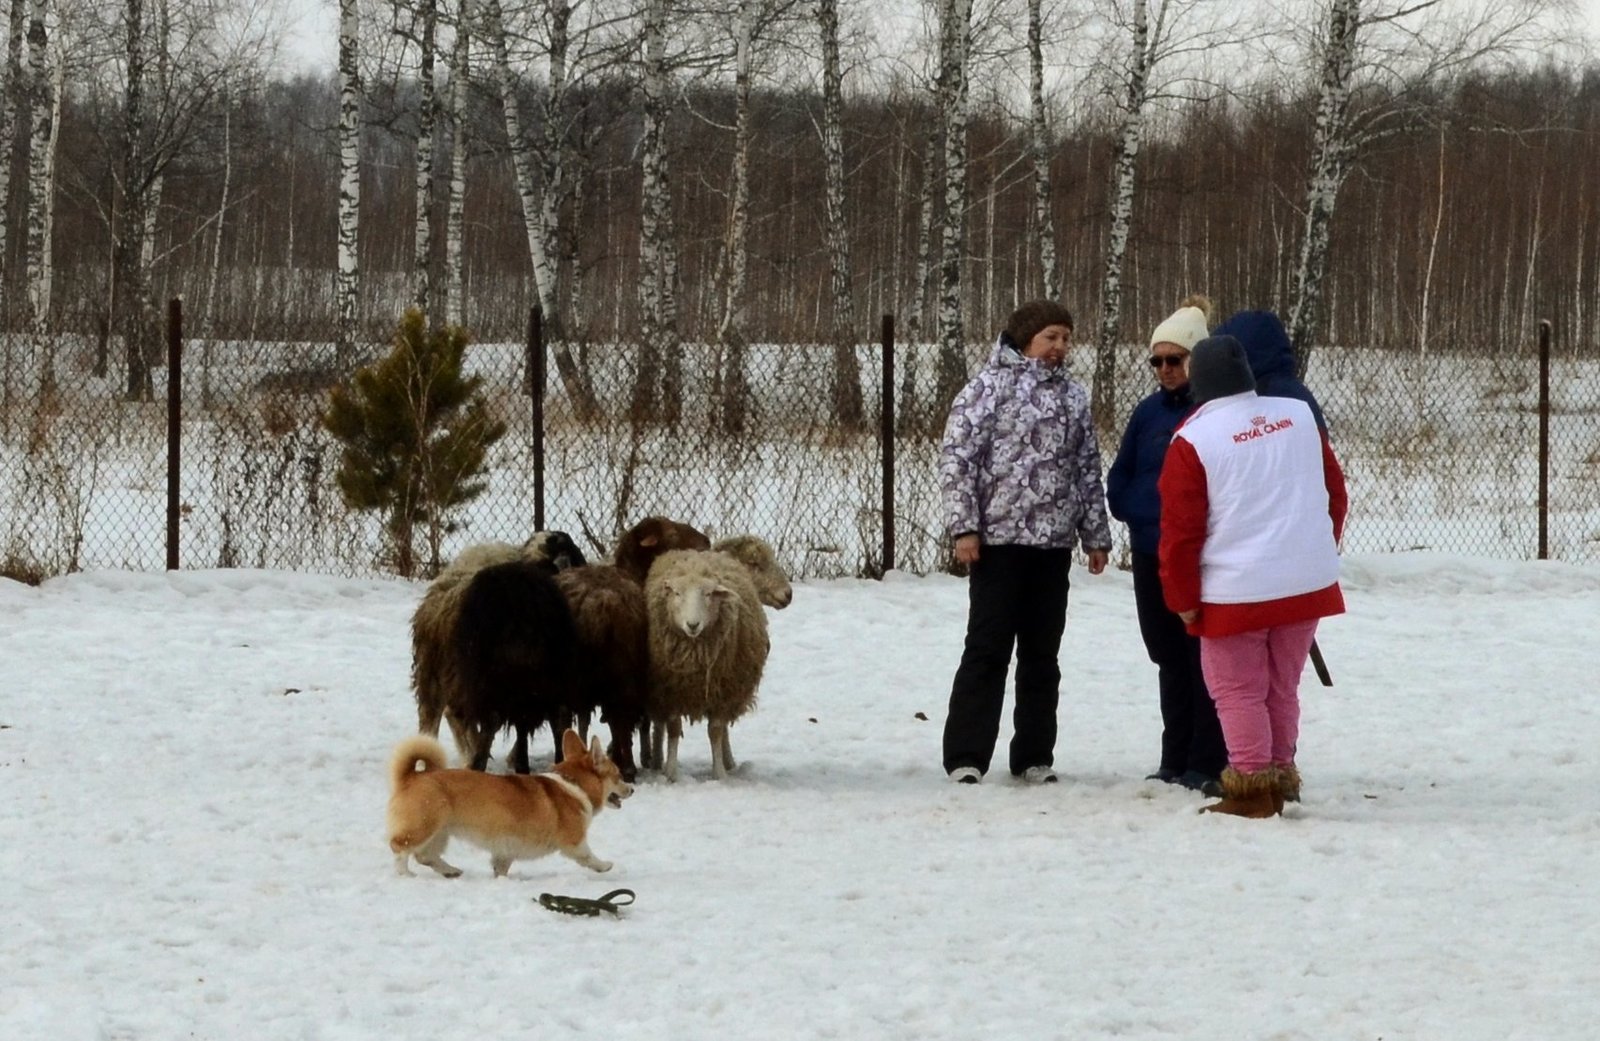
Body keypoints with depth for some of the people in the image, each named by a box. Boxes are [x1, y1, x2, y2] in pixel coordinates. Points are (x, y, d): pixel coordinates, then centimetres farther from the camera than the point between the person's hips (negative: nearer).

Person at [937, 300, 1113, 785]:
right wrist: (964, 527, -14)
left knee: (1042, 654, 9)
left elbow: (1088, 470, 17)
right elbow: (956, 457, -7)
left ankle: (1035, 757, 15)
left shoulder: (1072, 395, 13)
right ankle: (966, 756, -2)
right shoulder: (988, 387, -4)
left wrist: (1096, 536, 14)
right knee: (987, 650, -5)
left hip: (1053, 544, 5)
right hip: (998, 539, -5)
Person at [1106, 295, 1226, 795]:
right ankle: (1175, 762, 18)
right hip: (1152, 553, 6)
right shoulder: (1149, 412, 10)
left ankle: (1207, 765, -1)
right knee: (1170, 660, 11)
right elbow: (1120, 482, 14)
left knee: (1204, 659, -4)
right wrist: (1140, 513, -3)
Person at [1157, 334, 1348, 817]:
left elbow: (1181, 528, -8)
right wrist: (1324, 547, 26)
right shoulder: (1299, 415, 4)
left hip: (1235, 592, -5)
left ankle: (1251, 786, 1)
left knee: (1237, 691, 5)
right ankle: (1280, 776, 20)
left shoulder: (1194, 439, -9)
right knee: (1282, 688, 16)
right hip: (1308, 583, 5)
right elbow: (1334, 491, 13)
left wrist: (1183, 597, 0)